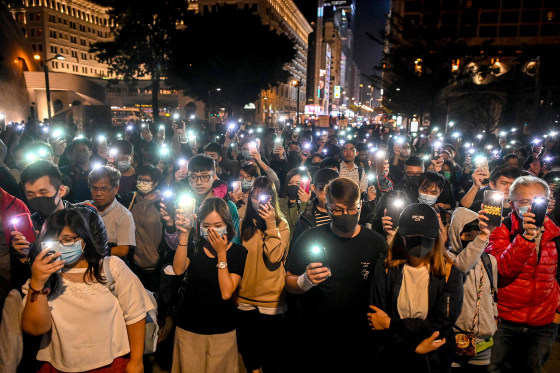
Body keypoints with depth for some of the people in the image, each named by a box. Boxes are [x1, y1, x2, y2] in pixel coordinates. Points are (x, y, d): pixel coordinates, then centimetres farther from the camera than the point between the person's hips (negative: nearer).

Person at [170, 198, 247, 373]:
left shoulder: (238, 252, -9)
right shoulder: (194, 247, -1)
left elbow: (226, 293, -17)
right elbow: (178, 270, -21)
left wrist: (221, 253, -19)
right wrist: (184, 234, -26)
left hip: (222, 331, -1)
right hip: (188, 328, 1)